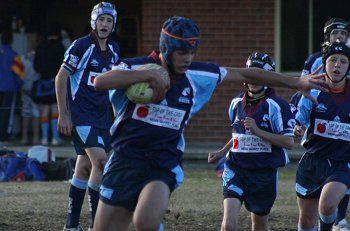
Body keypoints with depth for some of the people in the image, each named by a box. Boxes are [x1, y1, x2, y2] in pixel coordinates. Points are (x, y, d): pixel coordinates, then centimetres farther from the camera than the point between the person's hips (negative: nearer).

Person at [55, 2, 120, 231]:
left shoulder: (114, 50, 9)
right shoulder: (82, 46, -10)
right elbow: (61, 78, -8)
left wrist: (115, 112, 17)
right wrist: (63, 114, -10)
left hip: (102, 115, 7)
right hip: (81, 113, -7)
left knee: (84, 167, 10)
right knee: (100, 160, -19)